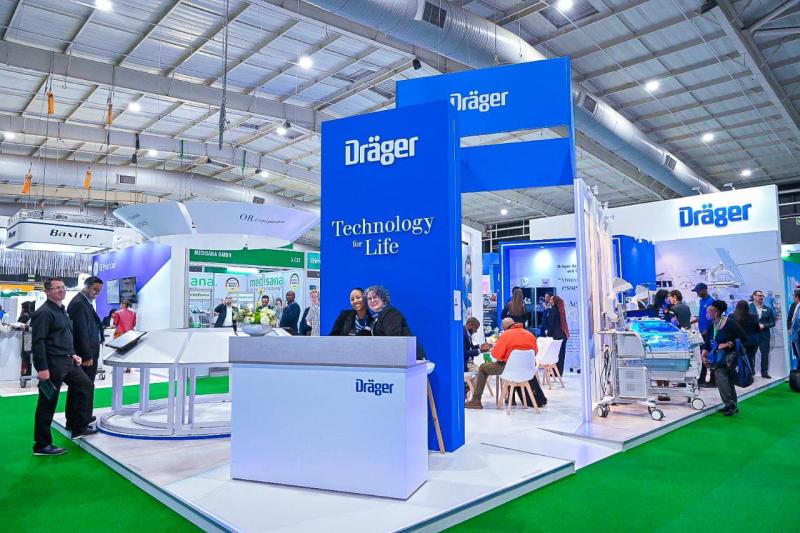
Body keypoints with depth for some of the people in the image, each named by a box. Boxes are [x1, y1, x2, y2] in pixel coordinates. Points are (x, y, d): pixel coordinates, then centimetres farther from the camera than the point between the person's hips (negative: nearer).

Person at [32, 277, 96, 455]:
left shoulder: (62, 311, 15)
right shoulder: (44, 313, -15)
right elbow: (38, 342, -21)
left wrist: (72, 354, 17)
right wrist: (42, 368, -24)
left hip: (67, 361, 10)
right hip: (52, 364, -10)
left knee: (84, 384, 17)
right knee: (47, 404, -1)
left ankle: (79, 427, 29)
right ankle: (42, 445, 11)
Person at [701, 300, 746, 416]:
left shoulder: (730, 323, -15)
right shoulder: (711, 326, 4)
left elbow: (742, 338, -15)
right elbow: (707, 343, 3)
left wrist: (727, 344, -21)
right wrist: (704, 355, -11)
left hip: (731, 355, -8)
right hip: (719, 357, 8)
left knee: (720, 375, -21)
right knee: (726, 380, 14)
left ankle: (731, 404, -10)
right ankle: (732, 406, 28)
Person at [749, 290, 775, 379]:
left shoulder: (768, 309, 7)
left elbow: (772, 323, 6)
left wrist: (764, 325, -10)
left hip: (764, 335, 2)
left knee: (765, 354, 5)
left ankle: (764, 372, 15)